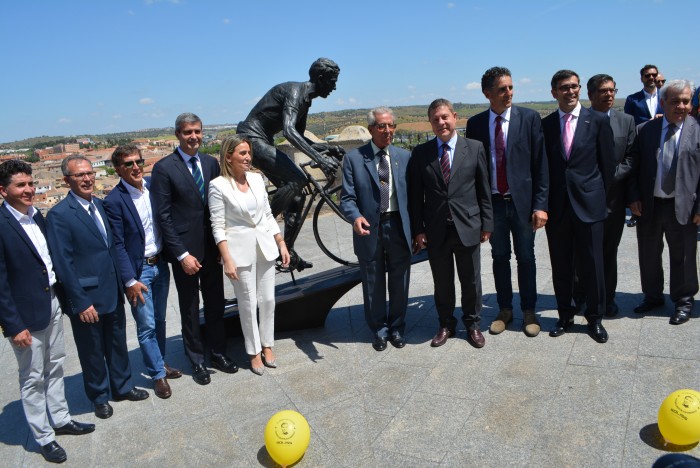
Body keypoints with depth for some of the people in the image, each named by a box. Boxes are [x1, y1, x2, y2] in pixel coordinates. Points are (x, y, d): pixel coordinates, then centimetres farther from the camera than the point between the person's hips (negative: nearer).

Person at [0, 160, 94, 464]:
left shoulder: (37, 216, 5)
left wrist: (61, 297, 12)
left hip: (53, 304, 7)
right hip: (25, 314, -7)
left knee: (55, 367, 20)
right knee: (32, 379, 9)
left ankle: (60, 419, 37)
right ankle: (43, 437, 25)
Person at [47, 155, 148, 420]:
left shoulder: (99, 204, 6)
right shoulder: (59, 215, -16)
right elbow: (63, 265, -17)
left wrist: (122, 284, 9)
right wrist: (81, 303, -17)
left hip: (113, 293, 6)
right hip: (87, 299, -6)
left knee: (118, 344, 20)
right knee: (92, 352, 13)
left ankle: (122, 387, 39)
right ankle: (99, 397, 33)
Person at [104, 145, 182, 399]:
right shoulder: (114, 200, -15)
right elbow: (117, 245, -14)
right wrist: (130, 280, -16)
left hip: (160, 264, 6)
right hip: (138, 270, -5)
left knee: (159, 320, 19)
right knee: (146, 326, 3)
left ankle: (160, 362, 36)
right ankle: (158, 374, 19)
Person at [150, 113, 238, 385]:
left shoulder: (211, 163, 6)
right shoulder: (164, 168, -9)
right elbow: (163, 216, -11)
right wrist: (182, 254, -14)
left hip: (211, 248, 4)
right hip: (185, 251, -4)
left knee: (216, 303, 14)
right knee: (190, 309, 10)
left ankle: (218, 353, 31)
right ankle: (197, 361, 27)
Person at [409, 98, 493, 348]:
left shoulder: (475, 148, 2)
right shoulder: (420, 153, 2)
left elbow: (484, 190, 3)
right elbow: (415, 195, 2)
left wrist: (486, 224, 1)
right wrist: (417, 230, -2)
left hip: (467, 227, 0)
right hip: (436, 230, 0)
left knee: (471, 280, 12)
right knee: (442, 282, 12)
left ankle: (472, 323, 32)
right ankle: (446, 324, 31)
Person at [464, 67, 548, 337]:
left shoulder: (529, 118, -3)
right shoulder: (475, 124, 1)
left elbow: (540, 164, -4)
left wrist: (540, 204, -9)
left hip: (522, 200, -1)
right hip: (492, 201, 1)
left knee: (526, 258, 9)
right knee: (500, 257, 12)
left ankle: (529, 311, 26)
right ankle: (504, 309, 28)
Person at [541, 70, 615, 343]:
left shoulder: (598, 121, 1)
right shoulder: (545, 125, 5)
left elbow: (608, 163, 4)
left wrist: (599, 195, 4)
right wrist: (544, 202, 2)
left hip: (588, 204, -1)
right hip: (557, 206, 2)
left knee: (592, 264, 4)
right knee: (560, 266, 9)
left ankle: (595, 318, 22)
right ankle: (565, 316, 25)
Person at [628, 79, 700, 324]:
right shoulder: (646, 130, 3)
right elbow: (635, 166, 5)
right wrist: (634, 197, -3)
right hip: (649, 205, 2)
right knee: (649, 254, 15)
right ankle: (653, 296, 34)